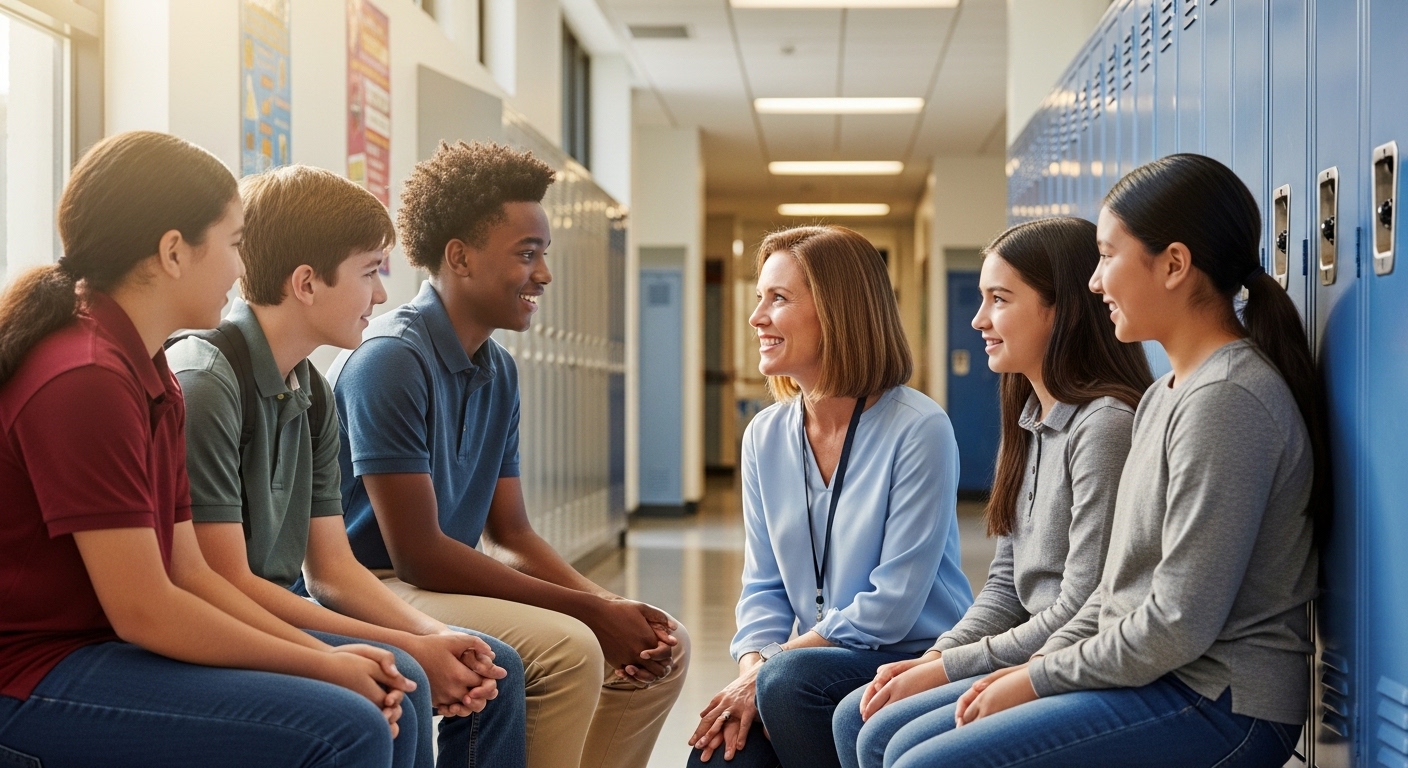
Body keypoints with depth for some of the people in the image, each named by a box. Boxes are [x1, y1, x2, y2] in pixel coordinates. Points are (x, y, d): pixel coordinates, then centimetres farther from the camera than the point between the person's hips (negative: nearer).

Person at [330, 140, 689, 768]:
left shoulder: (499, 370, 9)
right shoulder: (390, 358, -18)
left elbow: (511, 532, 11)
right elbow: (417, 552, -21)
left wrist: (607, 603, -8)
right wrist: (587, 609, -19)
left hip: (448, 585, 9)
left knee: (663, 644, 5)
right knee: (566, 648, -29)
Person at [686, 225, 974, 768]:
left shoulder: (919, 430, -14)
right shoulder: (765, 437, 6)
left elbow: (891, 606, -17)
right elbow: (764, 585, 8)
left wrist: (768, 670, -16)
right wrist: (751, 665, -12)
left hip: (916, 661, -4)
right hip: (821, 661, 4)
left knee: (789, 678, -31)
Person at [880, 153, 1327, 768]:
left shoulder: (1227, 402, -17)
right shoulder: (1165, 395, 15)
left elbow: (1181, 624, -21)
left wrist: (1039, 680, -10)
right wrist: (1037, 663, 5)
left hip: (1219, 708, -10)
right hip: (1148, 675, 10)